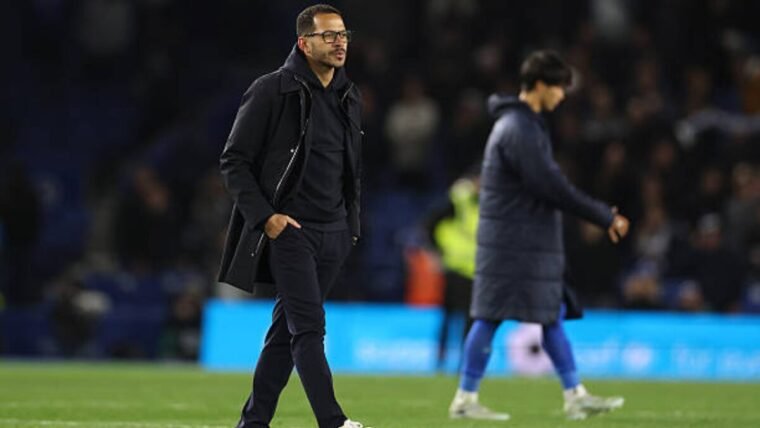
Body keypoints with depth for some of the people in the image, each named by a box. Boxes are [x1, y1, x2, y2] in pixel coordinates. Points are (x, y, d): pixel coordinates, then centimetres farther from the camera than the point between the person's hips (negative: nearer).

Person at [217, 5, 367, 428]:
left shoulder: (350, 97, 13)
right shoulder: (272, 91, -8)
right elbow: (234, 162, -7)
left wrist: (352, 226, 14)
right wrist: (265, 216, -15)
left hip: (333, 234, 6)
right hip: (287, 229, -6)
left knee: (287, 327, 10)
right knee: (309, 326, -14)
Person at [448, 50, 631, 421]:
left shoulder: (526, 125, 16)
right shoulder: (518, 130, -16)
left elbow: (546, 184, 19)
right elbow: (551, 186, -20)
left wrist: (603, 216, 16)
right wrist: (604, 217, -14)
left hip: (531, 246, 10)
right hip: (511, 246, -10)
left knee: (553, 316, 9)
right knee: (491, 317, -4)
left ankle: (576, 397, 10)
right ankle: (465, 399, 1)